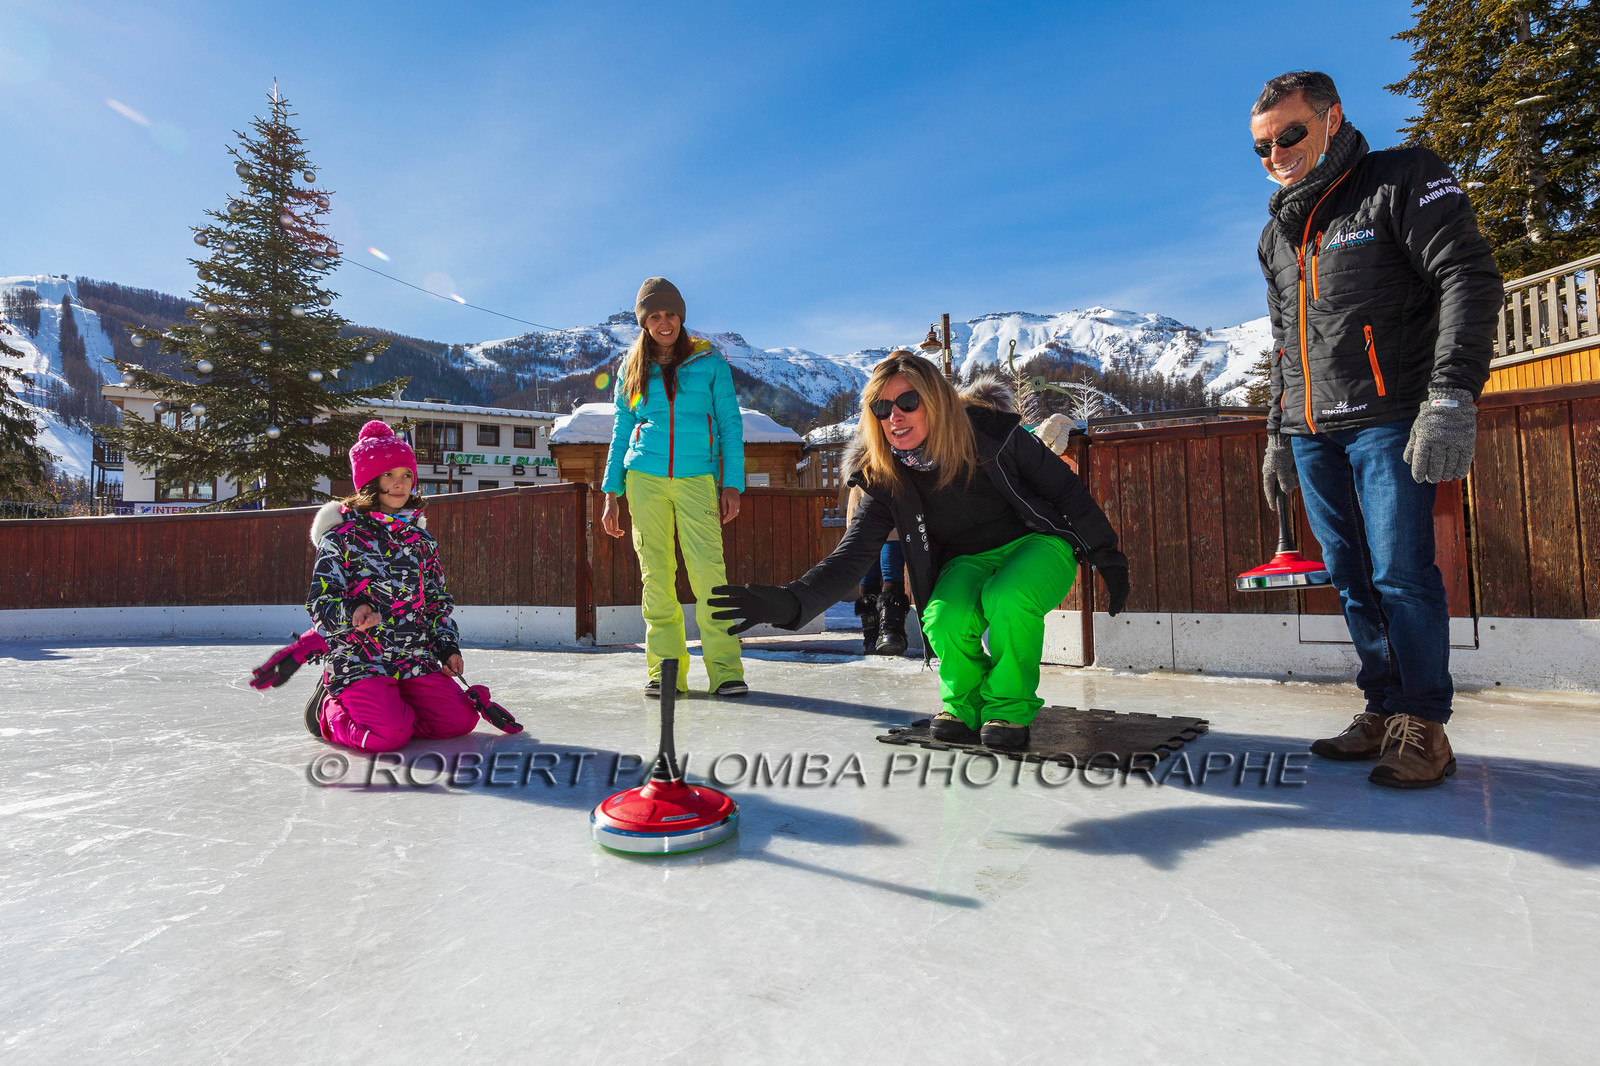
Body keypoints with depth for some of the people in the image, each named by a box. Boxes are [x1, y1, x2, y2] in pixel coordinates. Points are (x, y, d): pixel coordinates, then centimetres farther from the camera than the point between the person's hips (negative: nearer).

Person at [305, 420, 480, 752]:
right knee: (389, 737, -24)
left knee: (460, 719, -12)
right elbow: (319, 603, -6)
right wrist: (353, 611, -26)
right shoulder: (342, 536, -3)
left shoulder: (420, 540, 13)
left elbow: (438, 601, 19)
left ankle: (386, 709, 13)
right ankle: (329, 715, 8)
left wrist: (449, 648, 8)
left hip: (416, 662, 5)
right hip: (359, 662, -5)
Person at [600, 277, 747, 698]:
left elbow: (730, 423, 7)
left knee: (709, 572, -12)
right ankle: (665, 670, 7)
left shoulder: (710, 362, 8)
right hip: (644, 478, 2)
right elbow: (621, 431, 17)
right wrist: (611, 495, 11)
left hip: (697, 478, -2)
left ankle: (725, 670, -6)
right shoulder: (632, 368, 15)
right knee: (656, 576, -1)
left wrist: (732, 485, -1)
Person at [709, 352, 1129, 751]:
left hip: (1036, 544, -1)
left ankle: (1009, 708, -7)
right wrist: (791, 602, -40)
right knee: (943, 620, -31)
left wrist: (1107, 556, -1)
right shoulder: (883, 482, -14)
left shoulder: (992, 432, -20)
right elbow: (851, 555, -22)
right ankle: (963, 706, 2)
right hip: (968, 563, 2)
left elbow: (1065, 488, -7)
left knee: (1005, 600, -35)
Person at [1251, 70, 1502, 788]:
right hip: (1312, 435, 6)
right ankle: (1383, 712, 17)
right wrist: (1277, 437, 20)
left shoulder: (1404, 180, 1)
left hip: (1388, 423, -6)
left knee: (1401, 574, -8)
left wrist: (1452, 397, -21)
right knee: (1351, 579, 7)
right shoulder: (1277, 236, 19)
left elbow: (1469, 279, -10)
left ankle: (1424, 728, 3)